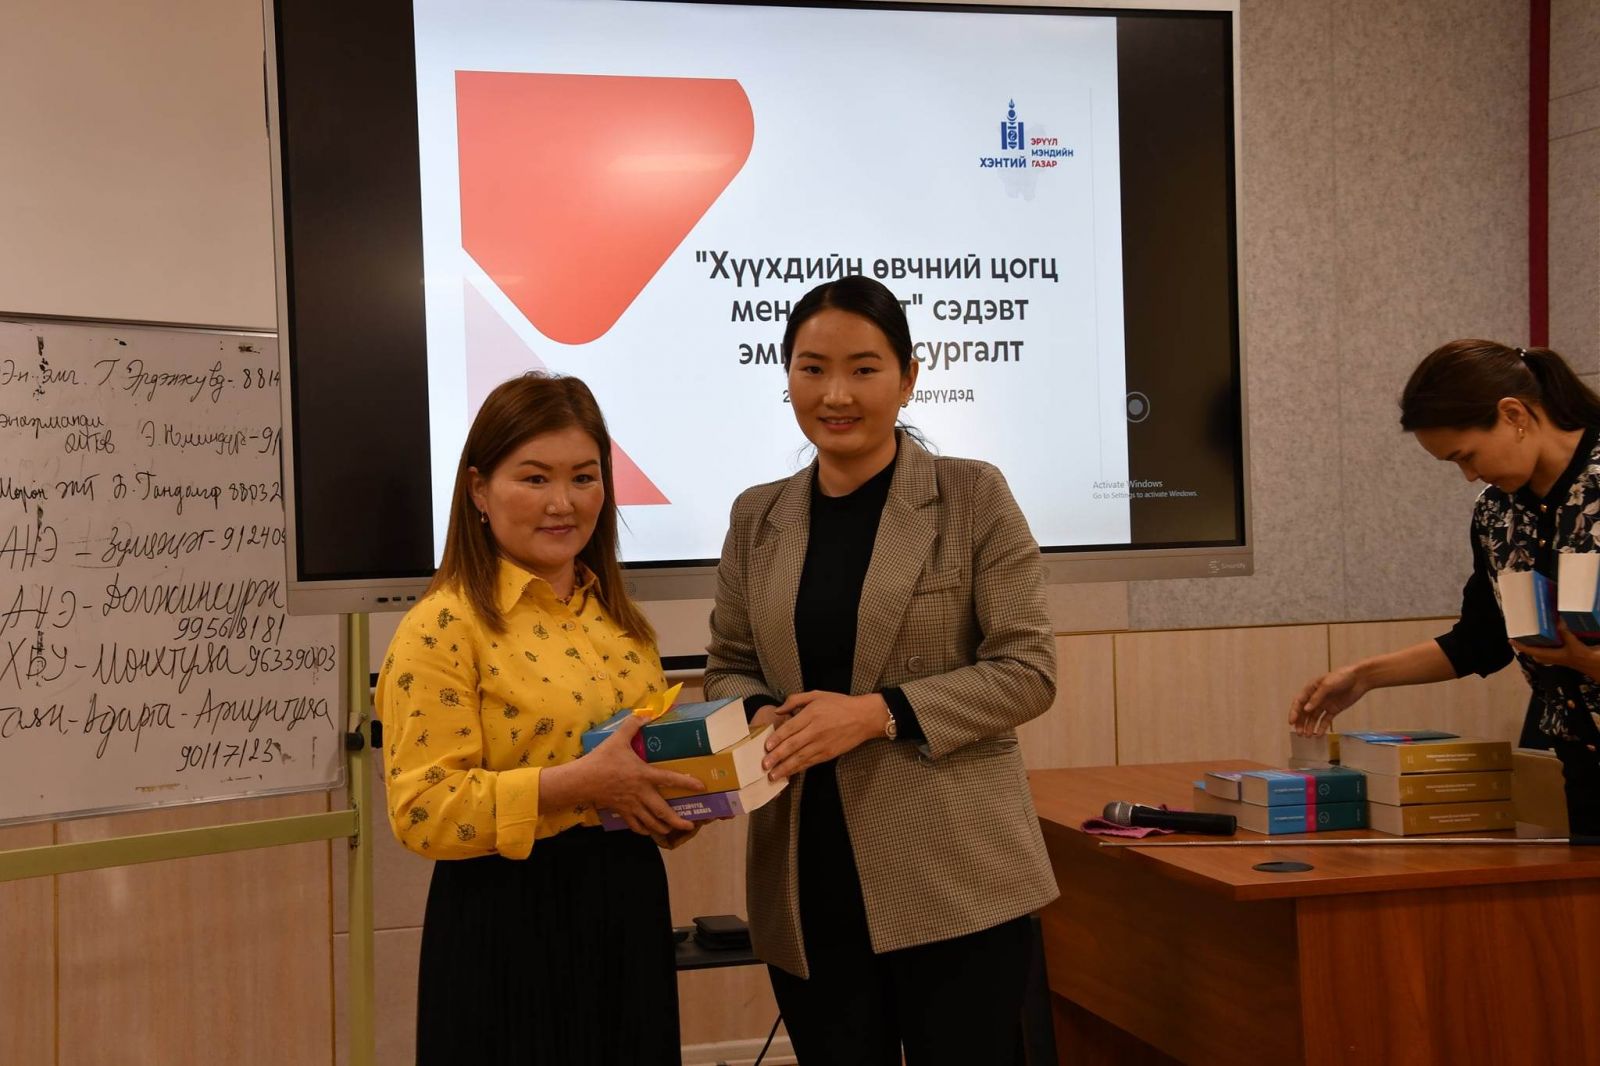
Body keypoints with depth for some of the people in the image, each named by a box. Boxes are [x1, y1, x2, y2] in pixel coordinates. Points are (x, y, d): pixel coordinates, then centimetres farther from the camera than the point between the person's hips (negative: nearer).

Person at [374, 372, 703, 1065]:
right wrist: (576, 784, -25)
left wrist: (678, 788, 0)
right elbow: (421, 812, -18)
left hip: (627, 916, 7)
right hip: (509, 935, -7)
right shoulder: (444, 627, -11)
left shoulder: (616, 618, 11)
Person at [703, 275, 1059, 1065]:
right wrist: (760, 718, -7)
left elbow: (1028, 669, -6)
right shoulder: (758, 517, 9)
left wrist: (879, 712, -17)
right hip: (808, 889, 4)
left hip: (954, 877, -3)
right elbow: (727, 667, 16)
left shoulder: (973, 497, -2)